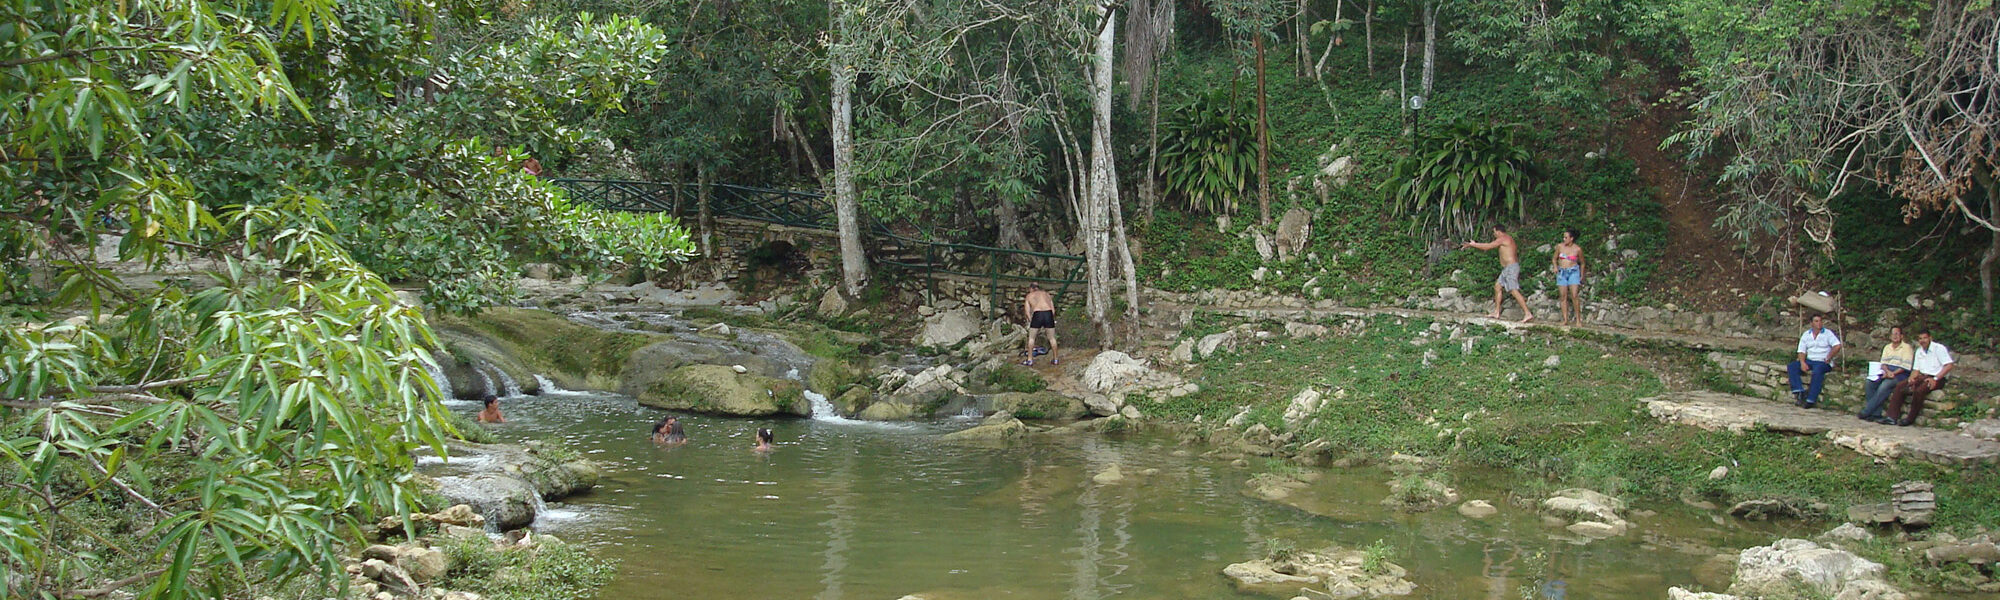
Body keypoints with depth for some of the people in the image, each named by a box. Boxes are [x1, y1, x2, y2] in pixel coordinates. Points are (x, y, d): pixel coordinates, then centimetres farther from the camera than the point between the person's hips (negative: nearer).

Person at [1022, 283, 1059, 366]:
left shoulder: (1029, 296, 21)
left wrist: (1031, 321, 20)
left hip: (1037, 314, -2)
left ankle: (1030, 360, 16)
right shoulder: (1046, 294, 28)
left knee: (1031, 337, 15)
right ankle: (1055, 359, 26)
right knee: (1052, 338, 17)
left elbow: (1027, 312, 10)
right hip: (1049, 313, 2)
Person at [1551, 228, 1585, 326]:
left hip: (1573, 272, -3)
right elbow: (1554, 258, 15)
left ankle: (1578, 319, -5)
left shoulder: (1577, 249, -3)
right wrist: (1555, 266, -4)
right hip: (1562, 272, 3)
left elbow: (1582, 263, 10)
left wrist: (1582, 276, 8)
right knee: (1563, 296, -2)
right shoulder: (1560, 246, 3)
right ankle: (1565, 319, 0)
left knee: (1574, 296, -12)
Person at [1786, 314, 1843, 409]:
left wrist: (1828, 358, -15)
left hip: (1824, 362, -5)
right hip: (1809, 361, 5)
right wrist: (1802, 362, -9)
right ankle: (1799, 391, -28)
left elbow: (1837, 346, -14)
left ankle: (1811, 400, -37)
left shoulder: (1828, 334, 0)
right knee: (1791, 367, -17)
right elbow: (1802, 351, 8)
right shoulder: (1806, 335, 12)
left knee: (1817, 371, -38)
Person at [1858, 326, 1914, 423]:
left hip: (1900, 374, -6)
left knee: (1884, 386, -33)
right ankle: (1876, 414, -26)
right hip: (1886, 372, 6)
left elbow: (1906, 366, -8)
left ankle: (1865, 413, -30)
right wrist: (1887, 371, -12)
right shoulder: (1887, 347, 21)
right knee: (1870, 383, -22)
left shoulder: (1907, 348, 2)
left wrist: (1893, 373, -19)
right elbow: (1883, 363, 11)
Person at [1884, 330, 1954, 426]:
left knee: (1919, 390, -34)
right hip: (1922, 377, 7)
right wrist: (1911, 378, -5)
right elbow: (1916, 370, 18)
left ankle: (1911, 418, -21)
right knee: (1900, 387, -12)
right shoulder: (1919, 351, 18)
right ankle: (1892, 417, -19)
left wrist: (1935, 379, -20)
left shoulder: (1939, 348, -4)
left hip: (1938, 378, -7)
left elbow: (1949, 365, -13)